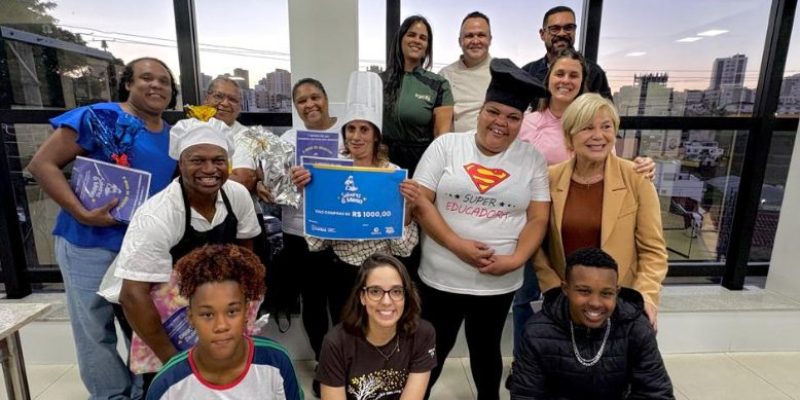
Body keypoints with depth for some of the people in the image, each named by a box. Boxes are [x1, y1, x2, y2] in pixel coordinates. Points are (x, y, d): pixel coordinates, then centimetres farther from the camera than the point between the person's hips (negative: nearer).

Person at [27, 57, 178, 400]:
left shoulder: (173, 138, 7)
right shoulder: (98, 118, -10)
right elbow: (42, 164, -12)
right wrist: (82, 214, -21)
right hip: (91, 244, -5)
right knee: (96, 330, 8)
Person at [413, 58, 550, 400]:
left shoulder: (532, 159, 1)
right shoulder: (446, 146, -4)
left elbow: (538, 218, -1)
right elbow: (421, 202, -8)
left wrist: (516, 259, -16)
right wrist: (457, 245, -18)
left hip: (500, 282, 1)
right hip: (442, 278, -1)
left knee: (486, 349, 23)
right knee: (433, 350, 15)